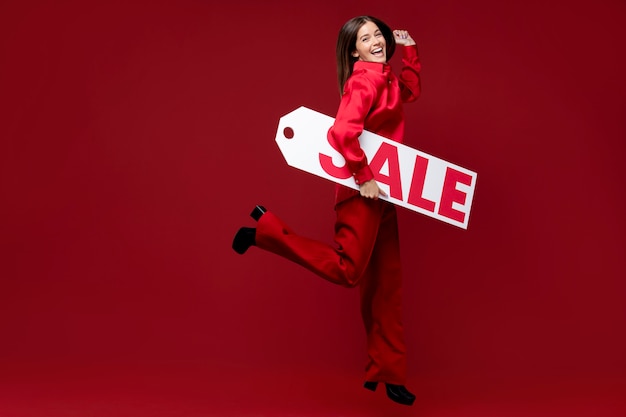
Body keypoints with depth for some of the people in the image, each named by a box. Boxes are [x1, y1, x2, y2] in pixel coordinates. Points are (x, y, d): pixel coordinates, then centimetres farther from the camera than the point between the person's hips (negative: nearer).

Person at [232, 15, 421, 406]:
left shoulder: (384, 78, 13)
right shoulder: (366, 80, -15)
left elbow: (411, 91, 35)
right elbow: (342, 132, -29)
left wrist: (409, 50, 23)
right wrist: (364, 177, -25)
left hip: (381, 192, 9)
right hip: (363, 190, -9)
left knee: (386, 284, 10)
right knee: (346, 270, -12)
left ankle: (387, 372, 19)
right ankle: (268, 230, 2)